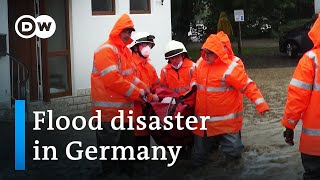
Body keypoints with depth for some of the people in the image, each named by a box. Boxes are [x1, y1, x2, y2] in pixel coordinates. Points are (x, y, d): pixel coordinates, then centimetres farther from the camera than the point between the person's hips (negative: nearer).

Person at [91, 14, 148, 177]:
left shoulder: (125, 50, 15)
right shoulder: (106, 50, -15)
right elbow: (113, 80, -23)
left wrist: (143, 88, 5)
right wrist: (136, 92, -15)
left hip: (124, 110, 10)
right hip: (109, 112, -10)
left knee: (127, 145, 17)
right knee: (110, 150, -2)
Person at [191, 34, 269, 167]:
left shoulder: (230, 68, -18)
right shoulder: (200, 63, 1)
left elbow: (248, 86, -19)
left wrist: (260, 104, -27)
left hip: (226, 122, -5)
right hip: (203, 121, 6)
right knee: (198, 159, 13)